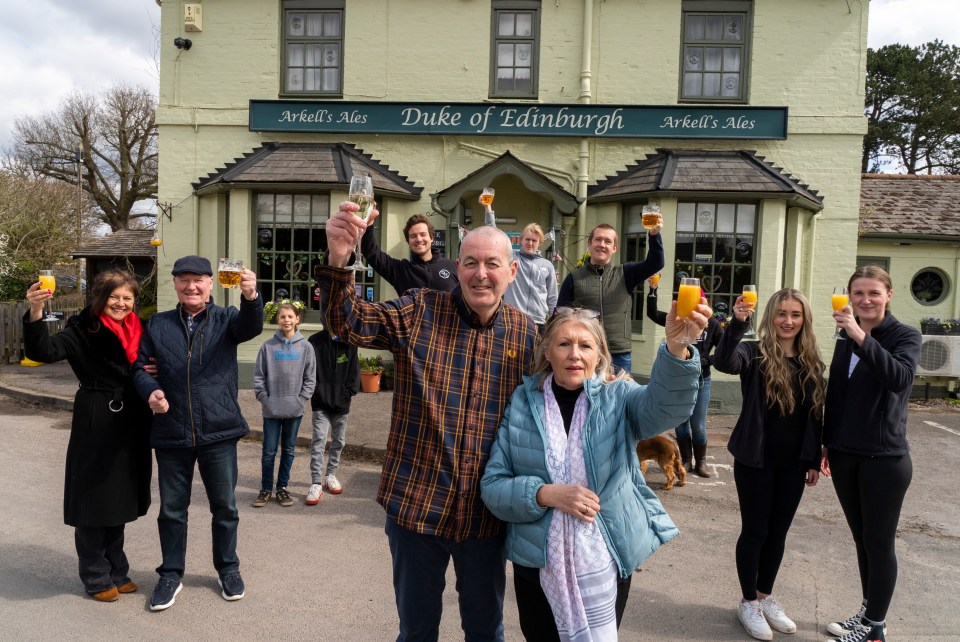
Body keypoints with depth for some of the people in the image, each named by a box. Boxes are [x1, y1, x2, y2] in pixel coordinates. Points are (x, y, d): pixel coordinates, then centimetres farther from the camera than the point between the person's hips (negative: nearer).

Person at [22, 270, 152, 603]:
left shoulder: (137, 330, 8)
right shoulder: (83, 329, -8)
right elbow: (43, 351, -23)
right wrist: (35, 312, -37)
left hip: (131, 425, 6)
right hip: (95, 424, -6)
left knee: (119, 498, 16)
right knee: (94, 499, 3)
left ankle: (116, 571, 30)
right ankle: (97, 578, 19)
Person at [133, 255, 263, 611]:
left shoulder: (226, 319, 1)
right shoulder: (157, 324, 6)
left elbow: (251, 326, -20)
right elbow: (137, 364, 8)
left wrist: (251, 297, -42)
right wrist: (149, 390, -14)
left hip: (219, 431, -1)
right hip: (171, 434, 2)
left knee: (224, 506, 11)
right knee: (171, 509, 14)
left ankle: (228, 568, 31)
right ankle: (171, 574, 32)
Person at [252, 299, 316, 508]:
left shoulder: (305, 347, -1)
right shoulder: (268, 346, -3)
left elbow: (310, 378, 1)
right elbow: (258, 375, 1)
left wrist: (301, 399, -6)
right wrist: (264, 398, -7)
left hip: (294, 410, 1)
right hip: (271, 409, -1)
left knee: (289, 450, 11)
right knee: (269, 451, 5)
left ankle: (282, 487, 25)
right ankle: (266, 489, 20)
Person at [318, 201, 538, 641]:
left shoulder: (526, 333, 0)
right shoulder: (419, 312, -6)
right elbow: (349, 324, -20)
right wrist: (338, 259, -38)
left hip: (486, 512, 2)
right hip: (416, 503, -1)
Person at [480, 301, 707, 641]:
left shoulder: (618, 397, -5)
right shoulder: (522, 402, -4)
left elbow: (666, 404, -27)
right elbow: (492, 485, -5)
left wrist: (675, 348, -46)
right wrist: (545, 494, -22)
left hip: (607, 563, 0)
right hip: (537, 564, 1)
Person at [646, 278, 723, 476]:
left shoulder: (712, 324, -3)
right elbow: (653, 314, -6)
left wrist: (711, 360, -10)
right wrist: (653, 290, -15)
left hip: (701, 380, -2)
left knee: (698, 425, 2)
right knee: (680, 423, 9)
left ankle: (701, 462, 18)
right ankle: (686, 461, 21)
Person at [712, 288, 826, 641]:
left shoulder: (811, 362, 4)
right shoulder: (755, 353, -10)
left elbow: (815, 414, 9)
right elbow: (723, 362, -33)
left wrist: (814, 459, 8)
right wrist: (737, 323, -46)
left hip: (793, 462, 5)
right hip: (756, 459, -4)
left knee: (778, 532, 15)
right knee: (755, 531, 6)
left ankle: (765, 596, 33)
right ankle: (748, 603, 23)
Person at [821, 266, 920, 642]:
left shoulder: (905, 336, -7)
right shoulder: (845, 339, 10)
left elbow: (900, 378, -28)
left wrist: (862, 338, -36)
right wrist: (826, 443, 14)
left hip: (884, 458, -5)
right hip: (845, 456, 5)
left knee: (880, 542, 4)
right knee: (861, 538, 15)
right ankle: (868, 611, 28)